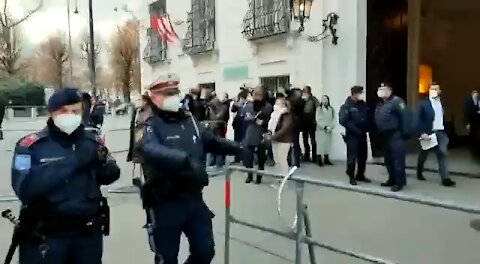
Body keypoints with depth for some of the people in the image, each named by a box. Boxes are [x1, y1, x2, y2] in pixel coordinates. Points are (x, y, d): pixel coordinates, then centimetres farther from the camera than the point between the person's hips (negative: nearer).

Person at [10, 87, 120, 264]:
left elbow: (110, 176, 6)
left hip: (88, 232, 4)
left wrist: (104, 163, -17)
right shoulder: (30, 145, -10)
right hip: (44, 236, -3)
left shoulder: (93, 142, 1)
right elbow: (25, 189, -22)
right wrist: (73, 161, -26)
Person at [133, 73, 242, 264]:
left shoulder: (190, 121, 8)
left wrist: (239, 148, 0)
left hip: (194, 199, 5)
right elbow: (151, 151, -33)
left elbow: (212, 141, 18)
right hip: (165, 204, -5)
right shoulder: (149, 127, -12)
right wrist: (186, 159, -48)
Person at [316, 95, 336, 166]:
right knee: (320, 144, -4)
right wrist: (325, 127, -14)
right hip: (321, 130, -3)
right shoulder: (319, 109, -2)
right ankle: (319, 160, -1)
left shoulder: (331, 109, 7)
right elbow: (318, 120, -7)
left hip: (329, 130, 3)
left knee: (328, 144, 5)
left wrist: (331, 127, -10)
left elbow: (334, 119, 4)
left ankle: (326, 159, 13)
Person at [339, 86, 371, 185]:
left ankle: (360, 175, 27)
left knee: (363, 156, 12)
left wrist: (367, 128, -6)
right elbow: (343, 121, -16)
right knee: (352, 156, -2)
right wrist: (355, 129, -17)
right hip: (352, 135, -6)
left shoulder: (363, 104, 8)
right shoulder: (347, 106, -8)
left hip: (362, 134, 6)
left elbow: (369, 116, 12)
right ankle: (351, 177, 9)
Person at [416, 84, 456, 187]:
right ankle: (419, 173, 35)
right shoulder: (423, 103, -5)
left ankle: (445, 179, -9)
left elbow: (445, 118, 11)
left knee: (443, 153, -8)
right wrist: (422, 133, -17)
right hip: (428, 133, -2)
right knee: (424, 155, 13)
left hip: (441, 132, 3)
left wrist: (447, 132, 5)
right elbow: (419, 119, -9)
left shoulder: (442, 103, 8)